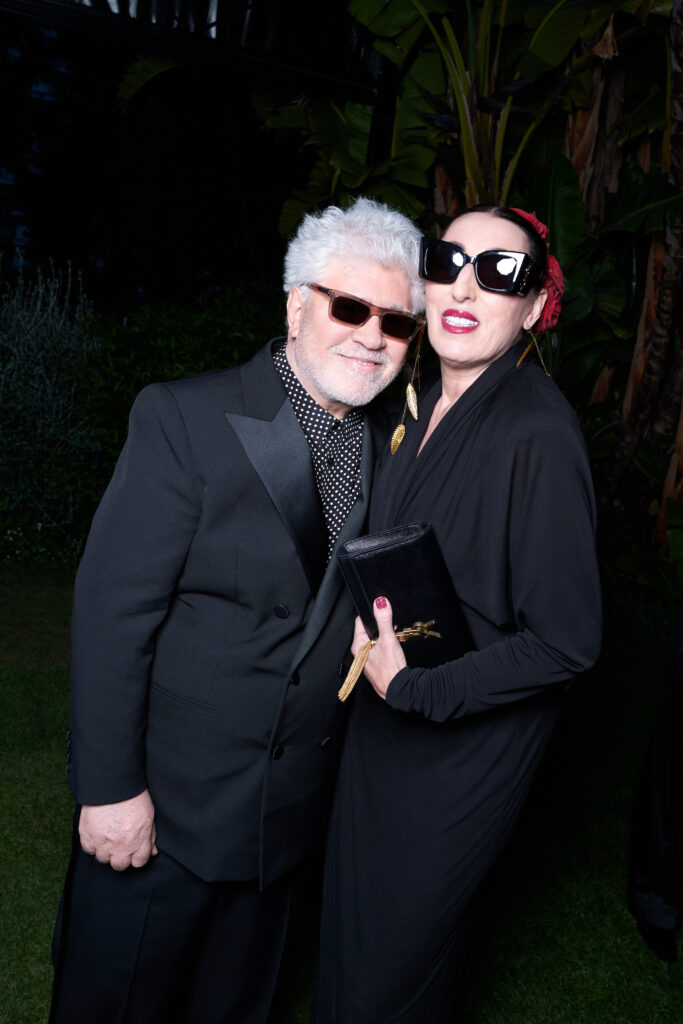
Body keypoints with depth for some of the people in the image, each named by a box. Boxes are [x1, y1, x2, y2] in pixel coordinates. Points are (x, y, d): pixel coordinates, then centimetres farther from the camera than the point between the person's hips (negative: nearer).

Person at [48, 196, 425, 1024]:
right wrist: (112, 789, -17)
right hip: (166, 804, -4)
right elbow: (111, 611, -17)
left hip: (290, 810, 5)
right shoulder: (183, 418, -16)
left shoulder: (388, 447, 0)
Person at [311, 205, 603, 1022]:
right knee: (347, 917, 26)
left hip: (463, 748, -7)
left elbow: (566, 643, -23)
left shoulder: (538, 434, -26)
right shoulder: (419, 406, 0)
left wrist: (413, 690, -19)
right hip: (381, 716, 7)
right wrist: (369, 646, 1)